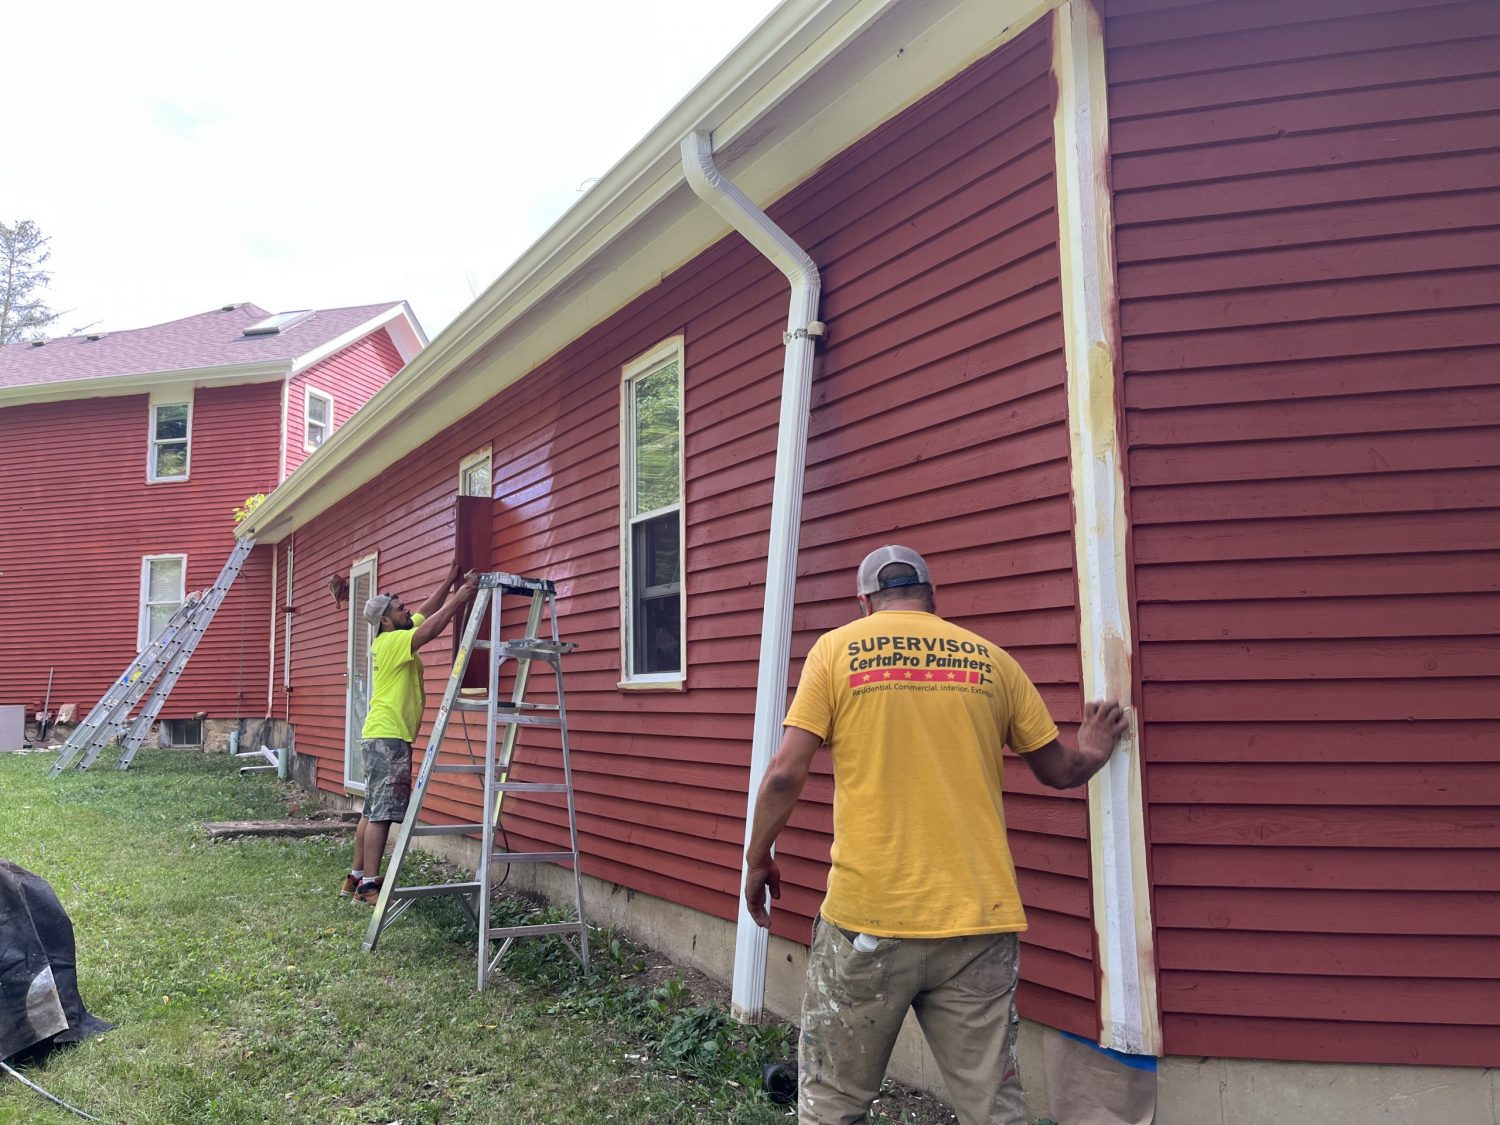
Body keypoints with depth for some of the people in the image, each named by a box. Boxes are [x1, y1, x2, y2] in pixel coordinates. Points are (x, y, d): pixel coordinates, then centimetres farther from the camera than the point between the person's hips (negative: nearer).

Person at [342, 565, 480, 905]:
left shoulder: (393, 639, 15)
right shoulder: (392, 641, -12)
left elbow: (426, 611, 21)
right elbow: (430, 629, -25)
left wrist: (451, 582, 13)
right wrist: (461, 597, -21)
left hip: (382, 737, 10)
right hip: (387, 738, -10)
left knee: (372, 812, 13)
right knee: (382, 813, -9)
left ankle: (356, 878, 19)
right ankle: (369, 885, -6)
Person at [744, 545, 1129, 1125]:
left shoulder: (836, 649, 0)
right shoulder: (989, 658, 8)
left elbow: (785, 774, -6)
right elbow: (1059, 770, 16)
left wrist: (757, 859, 9)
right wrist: (1092, 754, 38)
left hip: (867, 919, -2)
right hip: (977, 924, 3)